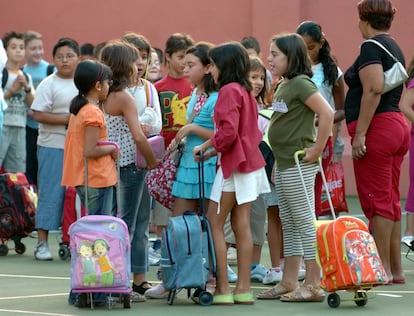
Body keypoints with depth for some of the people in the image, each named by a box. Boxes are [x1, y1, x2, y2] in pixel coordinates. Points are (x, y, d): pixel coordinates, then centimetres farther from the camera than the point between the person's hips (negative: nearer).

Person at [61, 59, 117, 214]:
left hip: (83, 179, 9)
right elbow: (90, 151, -22)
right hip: (97, 179, -9)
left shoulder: (79, 109, 11)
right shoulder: (94, 113, -16)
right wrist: (112, 149, -8)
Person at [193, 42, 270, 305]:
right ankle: (244, 288, 8)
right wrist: (214, 149, 13)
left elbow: (228, 132, -22)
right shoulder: (245, 90, 14)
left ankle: (223, 288, -7)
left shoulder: (229, 90, -13)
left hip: (233, 164, -9)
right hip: (250, 160, 9)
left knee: (214, 225, -4)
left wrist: (205, 147, -8)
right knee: (241, 225, 8)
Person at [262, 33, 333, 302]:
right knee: (289, 223, 13)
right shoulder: (284, 85, 13)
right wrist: (278, 160, 16)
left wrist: (317, 149, -20)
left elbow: (327, 113, -24)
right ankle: (289, 282, 19)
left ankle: (314, 285, -2)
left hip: (299, 166, -10)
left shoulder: (301, 83, -15)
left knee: (304, 222, -6)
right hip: (283, 164, 10)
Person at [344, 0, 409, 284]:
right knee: (391, 201, 11)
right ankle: (396, 269, 14)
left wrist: (360, 133, -21)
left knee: (376, 201, -5)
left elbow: (373, 90, -21)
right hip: (398, 126, 9)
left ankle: (383, 269, -4)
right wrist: (338, 114, 28)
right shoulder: (394, 47, 18)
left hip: (377, 129, -9)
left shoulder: (371, 47, -10)